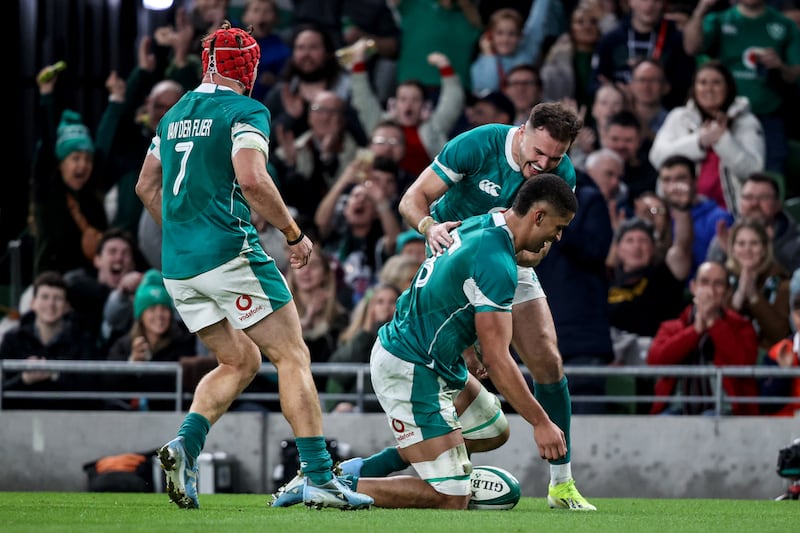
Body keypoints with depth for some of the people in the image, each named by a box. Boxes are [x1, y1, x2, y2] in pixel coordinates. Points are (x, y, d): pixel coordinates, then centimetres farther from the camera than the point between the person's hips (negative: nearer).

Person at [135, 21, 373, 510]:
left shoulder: (175, 115, 18)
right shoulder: (246, 112, -5)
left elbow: (147, 186, 24)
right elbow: (252, 181, -18)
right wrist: (295, 234, -8)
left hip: (178, 267, 8)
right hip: (229, 252, -8)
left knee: (241, 361, 18)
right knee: (292, 357, -3)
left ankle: (185, 443, -4)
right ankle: (320, 479, -11)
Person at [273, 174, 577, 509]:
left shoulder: (481, 225, 6)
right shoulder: (498, 266, -22)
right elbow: (497, 360, -22)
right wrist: (541, 423, -16)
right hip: (411, 372, -10)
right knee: (450, 499, -8)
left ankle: (365, 469, 18)